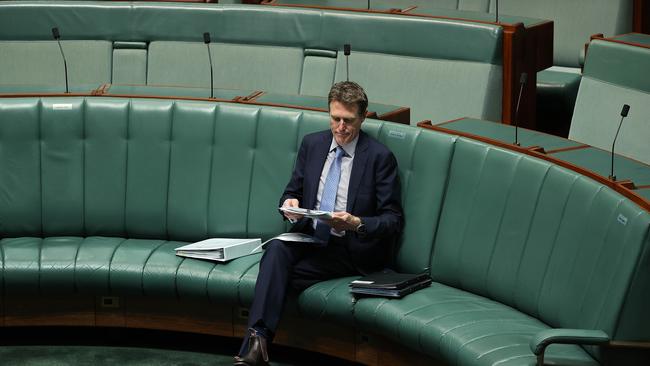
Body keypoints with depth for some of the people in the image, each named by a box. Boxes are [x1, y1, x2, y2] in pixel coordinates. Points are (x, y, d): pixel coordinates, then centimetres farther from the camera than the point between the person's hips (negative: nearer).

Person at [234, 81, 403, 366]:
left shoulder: (380, 157, -6)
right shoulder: (312, 144, 10)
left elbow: (394, 220, -6)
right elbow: (292, 191, 17)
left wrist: (356, 223, -25)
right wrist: (289, 204, -9)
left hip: (351, 249, -4)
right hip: (309, 236, 4)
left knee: (278, 273, -27)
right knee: (276, 249, -30)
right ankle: (257, 342, -39)